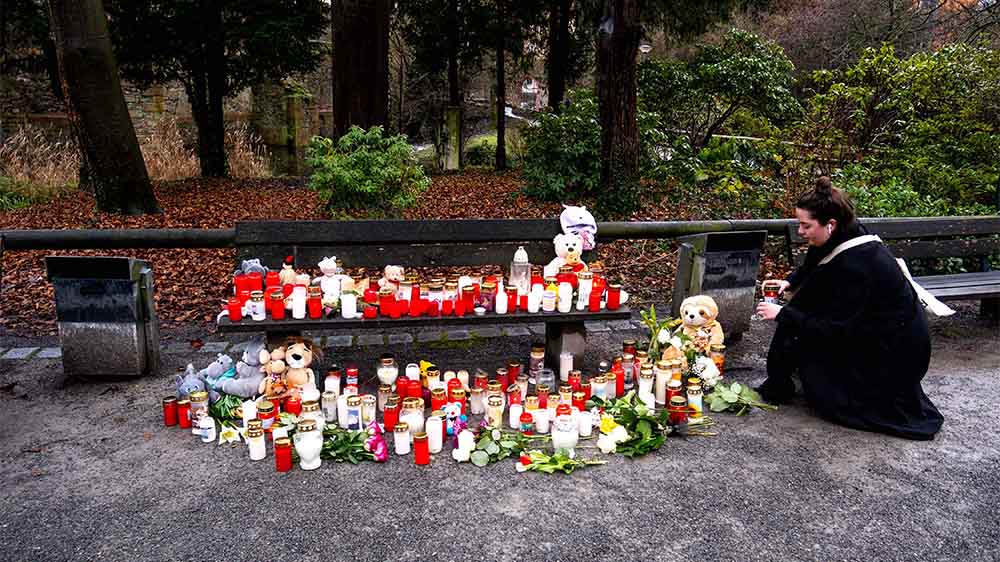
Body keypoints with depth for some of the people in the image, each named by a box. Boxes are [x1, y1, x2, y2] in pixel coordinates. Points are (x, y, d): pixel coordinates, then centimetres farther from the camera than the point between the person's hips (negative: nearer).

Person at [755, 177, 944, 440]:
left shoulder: (854, 265, -33)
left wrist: (783, 314, -23)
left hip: (895, 348, -9)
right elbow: (810, 266, 15)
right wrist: (790, 282, -1)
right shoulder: (846, 237, -7)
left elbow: (834, 329, -27)